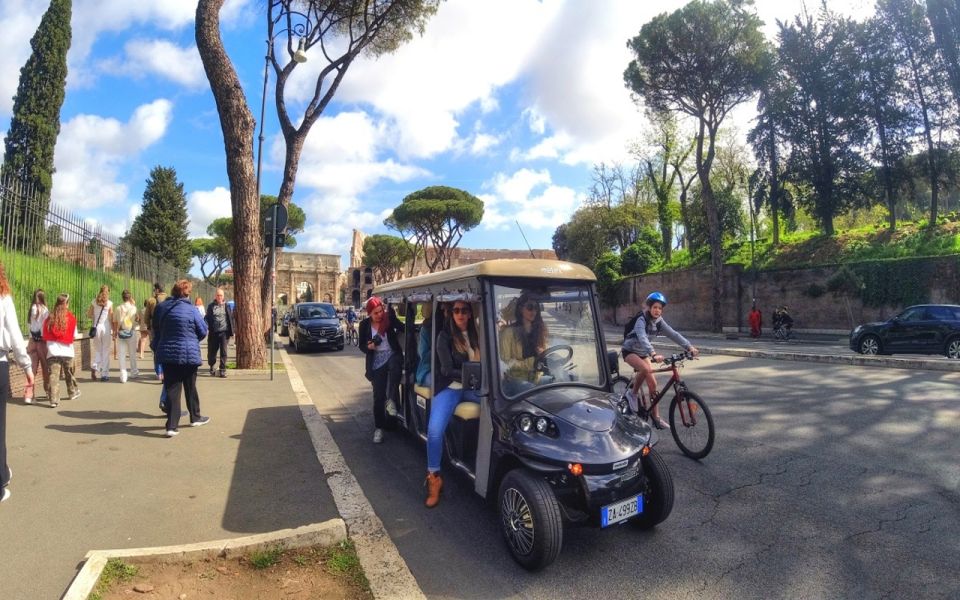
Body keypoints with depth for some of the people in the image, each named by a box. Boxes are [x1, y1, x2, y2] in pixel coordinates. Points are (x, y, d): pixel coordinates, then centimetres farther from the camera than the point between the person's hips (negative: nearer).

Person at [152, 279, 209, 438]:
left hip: (167, 354, 3)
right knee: (190, 387, 13)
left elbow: (156, 329, 14)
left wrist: (156, 347, 26)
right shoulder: (191, 310, -12)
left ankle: (172, 425, 0)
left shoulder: (161, 307, 3)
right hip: (188, 354, -3)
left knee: (172, 389, 4)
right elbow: (203, 331, -4)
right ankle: (195, 417, 27)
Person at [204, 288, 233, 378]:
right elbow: (207, 318, 3)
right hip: (213, 333, 1)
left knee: (223, 352, -3)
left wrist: (231, 332, 2)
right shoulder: (211, 306, 5)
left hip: (224, 332, -1)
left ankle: (223, 370, 4)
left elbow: (230, 319, 6)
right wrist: (206, 329, -8)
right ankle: (211, 368, 29)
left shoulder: (226, 306, 6)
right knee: (212, 351, 9)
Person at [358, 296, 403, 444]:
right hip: (376, 363, 1)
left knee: (395, 366, -38)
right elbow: (362, 345, 5)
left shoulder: (389, 318, -7)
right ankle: (378, 428, 15)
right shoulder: (365, 325, -1)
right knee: (378, 396, 1)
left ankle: (391, 400, -25)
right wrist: (369, 346, -13)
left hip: (392, 356, -1)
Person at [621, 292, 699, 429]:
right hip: (630, 351, -7)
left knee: (653, 383, -2)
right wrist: (654, 354, -56)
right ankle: (633, 393, -12)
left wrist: (689, 346, -26)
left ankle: (656, 418, 6)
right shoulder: (641, 320, -24)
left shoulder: (658, 321, -3)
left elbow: (673, 334, -12)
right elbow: (642, 338, -41)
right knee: (646, 369, -35)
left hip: (643, 353, 7)